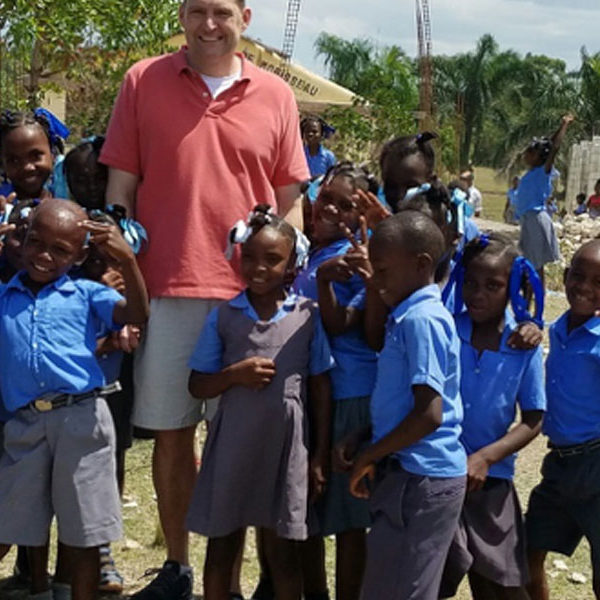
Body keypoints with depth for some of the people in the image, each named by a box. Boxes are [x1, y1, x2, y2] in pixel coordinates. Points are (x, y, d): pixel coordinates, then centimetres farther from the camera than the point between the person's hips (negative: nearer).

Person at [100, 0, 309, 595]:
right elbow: (120, 187, 5)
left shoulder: (275, 96, 6)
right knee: (170, 430, 8)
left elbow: (291, 200, 9)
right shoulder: (142, 82, 4)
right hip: (164, 289, 0)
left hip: (249, 293, 0)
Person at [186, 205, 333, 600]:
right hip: (232, 444, 1)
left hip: (286, 445, -1)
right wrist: (235, 374, -16)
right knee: (221, 547, 12)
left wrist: (320, 455, 0)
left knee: (282, 551, 10)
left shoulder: (308, 316, -2)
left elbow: (320, 387, 2)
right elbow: (198, 386, 3)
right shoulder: (223, 317, 0)